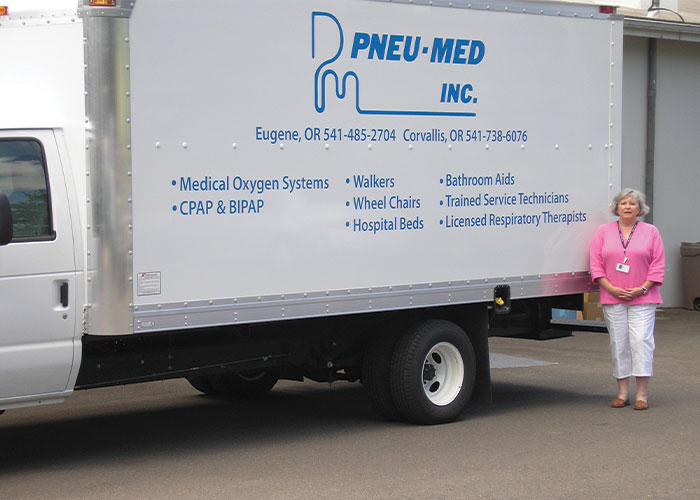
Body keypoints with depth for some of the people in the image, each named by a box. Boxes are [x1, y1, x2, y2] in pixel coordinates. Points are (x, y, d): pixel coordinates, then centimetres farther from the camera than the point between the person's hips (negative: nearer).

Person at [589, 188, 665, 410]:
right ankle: (622, 393, 11)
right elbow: (595, 263, 4)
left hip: (642, 298, -2)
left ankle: (642, 394, -7)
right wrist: (610, 288, -8)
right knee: (618, 342, 4)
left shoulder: (651, 232, 7)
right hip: (612, 298, 2)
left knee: (641, 340, -10)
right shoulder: (603, 232, 10)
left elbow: (658, 265, 2)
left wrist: (643, 288, -9)